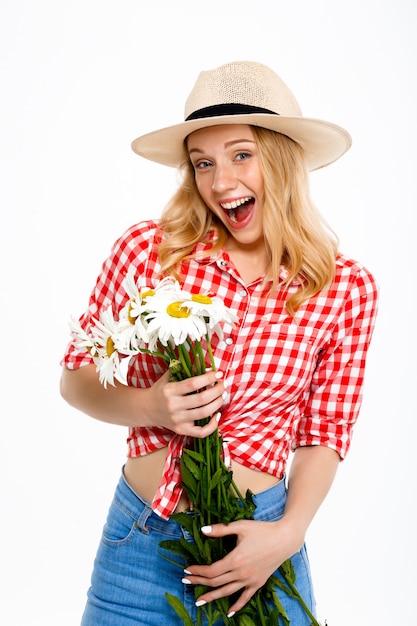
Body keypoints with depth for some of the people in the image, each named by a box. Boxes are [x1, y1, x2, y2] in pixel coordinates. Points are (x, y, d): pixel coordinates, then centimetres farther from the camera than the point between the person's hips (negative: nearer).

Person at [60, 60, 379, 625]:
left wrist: (289, 532, -12)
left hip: (255, 540, 0)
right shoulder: (148, 249, -8)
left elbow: (324, 433, 2)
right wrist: (148, 406, -17)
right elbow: (76, 378, 1)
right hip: (140, 536, 1)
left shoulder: (348, 289, -6)